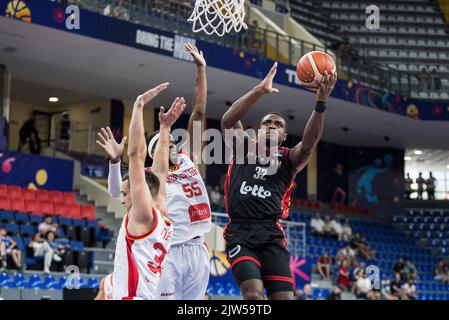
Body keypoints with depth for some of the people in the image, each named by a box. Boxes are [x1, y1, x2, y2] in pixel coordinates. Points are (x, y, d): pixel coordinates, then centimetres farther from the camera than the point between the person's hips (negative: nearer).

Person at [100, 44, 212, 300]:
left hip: (198, 249, 5)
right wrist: (115, 160, -29)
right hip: (169, 252, -5)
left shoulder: (188, 160, 15)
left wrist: (201, 69, 14)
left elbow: (199, 113, 15)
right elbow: (117, 192, -12)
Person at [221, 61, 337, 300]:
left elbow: (309, 143, -7)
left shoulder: (289, 159, 14)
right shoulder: (244, 147, 14)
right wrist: (260, 90, -16)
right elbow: (228, 120, -5)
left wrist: (320, 103, -22)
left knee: (284, 297, -8)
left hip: (271, 234, 2)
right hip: (239, 232, -2)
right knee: (254, 293, -22)